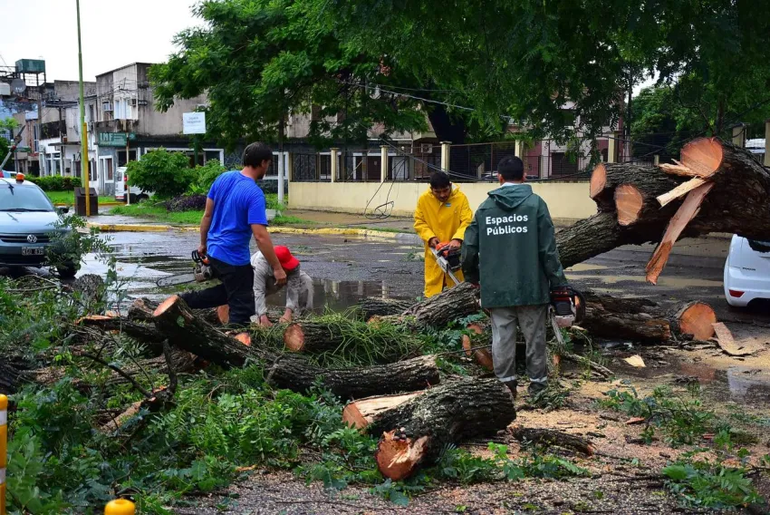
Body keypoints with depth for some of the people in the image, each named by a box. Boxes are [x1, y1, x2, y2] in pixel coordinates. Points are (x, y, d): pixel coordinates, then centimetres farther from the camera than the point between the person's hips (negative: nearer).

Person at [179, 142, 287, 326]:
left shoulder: (223, 178, 1)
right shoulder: (254, 194, -21)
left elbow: (207, 214, 9)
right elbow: (260, 236, -25)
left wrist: (203, 244, 21)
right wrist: (277, 268, -19)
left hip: (214, 251, 8)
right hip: (234, 258, -8)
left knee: (229, 291, 28)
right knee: (242, 309, 4)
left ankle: (183, 301, 22)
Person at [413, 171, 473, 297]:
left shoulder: (461, 198, -10)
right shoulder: (424, 199, -4)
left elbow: (467, 222, -16)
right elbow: (419, 222, 2)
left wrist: (458, 239, -32)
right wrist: (430, 237, -14)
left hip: (455, 252, -1)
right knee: (432, 286, 5)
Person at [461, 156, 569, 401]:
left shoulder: (485, 207, 4)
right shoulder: (535, 203, -4)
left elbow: (470, 248, 5)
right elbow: (548, 249, -7)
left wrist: (473, 276, 23)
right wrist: (558, 282, -1)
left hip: (496, 288, 2)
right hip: (531, 286, -2)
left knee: (502, 336, 8)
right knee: (534, 335, 10)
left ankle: (505, 383, 10)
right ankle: (537, 382, 18)